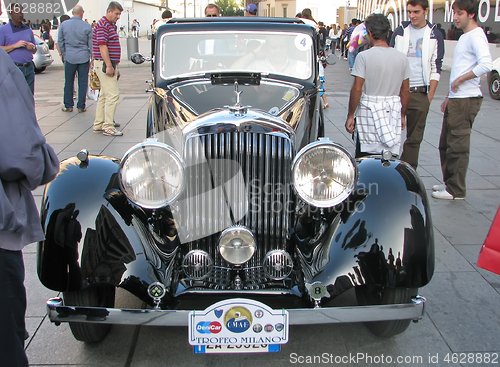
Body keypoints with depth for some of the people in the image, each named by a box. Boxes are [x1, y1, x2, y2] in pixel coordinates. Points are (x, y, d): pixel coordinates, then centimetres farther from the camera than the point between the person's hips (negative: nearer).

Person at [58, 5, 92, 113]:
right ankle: (81, 106, 8)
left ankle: (68, 106, 17)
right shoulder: (87, 26, -5)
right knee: (83, 82, 5)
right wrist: (92, 57, 11)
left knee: (68, 83, 10)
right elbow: (91, 43, 1)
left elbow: (60, 41, 9)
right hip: (83, 57, -1)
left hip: (70, 57, 1)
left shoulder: (64, 24, 1)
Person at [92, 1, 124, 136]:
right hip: (105, 64, -11)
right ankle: (108, 127, -12)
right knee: (113, 95, -14)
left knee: (104, 95, 13)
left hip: (109, 64, 11)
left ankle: (99, 124, 19)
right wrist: (109, 66, -23)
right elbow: (102, 46, -19)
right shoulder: (102, 25, -11)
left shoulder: (110, 26, 20)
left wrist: (115, 68, 24)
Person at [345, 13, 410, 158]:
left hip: (369, 113, -4)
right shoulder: (401, 58, 5)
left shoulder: (364, 56, -8)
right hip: (393, 114, 4)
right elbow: (405, 91, 10)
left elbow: (357, 89, -11)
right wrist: (402, 115, 21)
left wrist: (350, 116, -3)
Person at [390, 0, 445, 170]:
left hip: (420, 92, -1)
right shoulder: (400, 31, 8)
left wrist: (430, 95, -2)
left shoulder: (435, 35, 5)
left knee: (415, 137, 3)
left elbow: (436, 68, 4)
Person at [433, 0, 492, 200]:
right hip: (456, 99, 10)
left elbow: (486, 65, -28)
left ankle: (456, 190, 2)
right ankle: (449, 183, 26)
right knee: (446, 144, 15)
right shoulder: (464, 37, 19)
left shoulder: (476, 36, -12)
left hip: (466, 99, -10)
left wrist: (460, 79, -19)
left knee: (458, 145, -5)